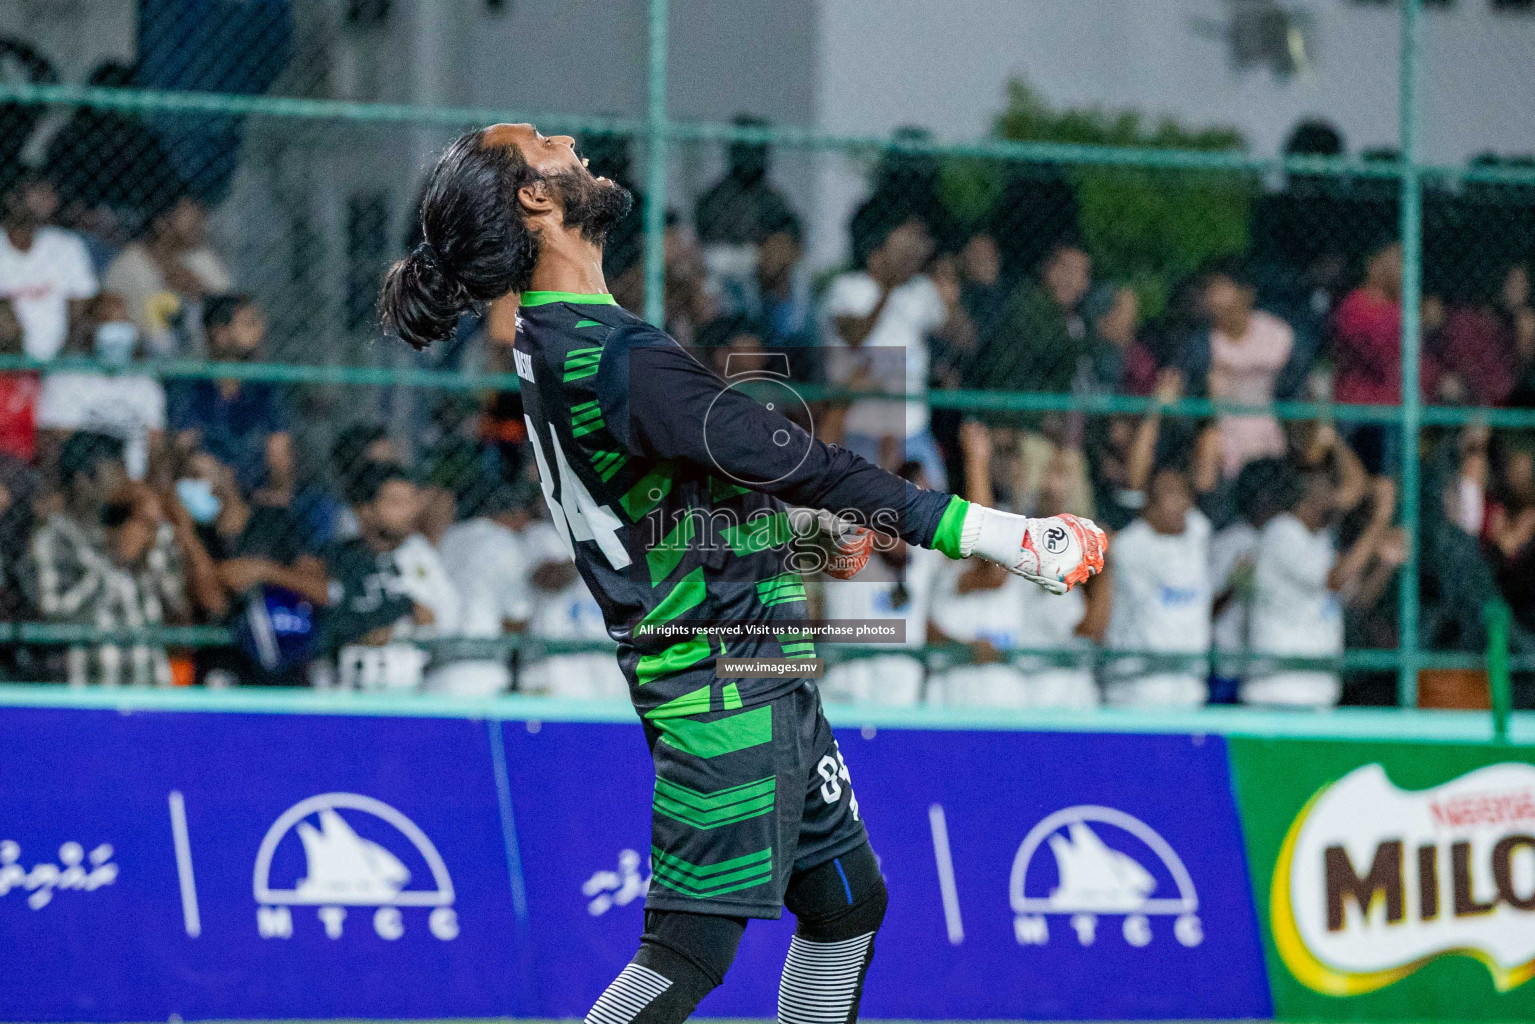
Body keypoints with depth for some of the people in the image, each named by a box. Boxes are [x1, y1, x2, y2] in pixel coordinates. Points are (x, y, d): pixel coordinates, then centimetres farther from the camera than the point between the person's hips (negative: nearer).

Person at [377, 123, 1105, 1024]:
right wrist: (995, 535, -25)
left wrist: (820, 521, 35)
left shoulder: (552, 341, 8)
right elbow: (789, 463, -26)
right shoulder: (616, 359, -23)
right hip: (724, 689, -10)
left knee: (847, 903, 17)